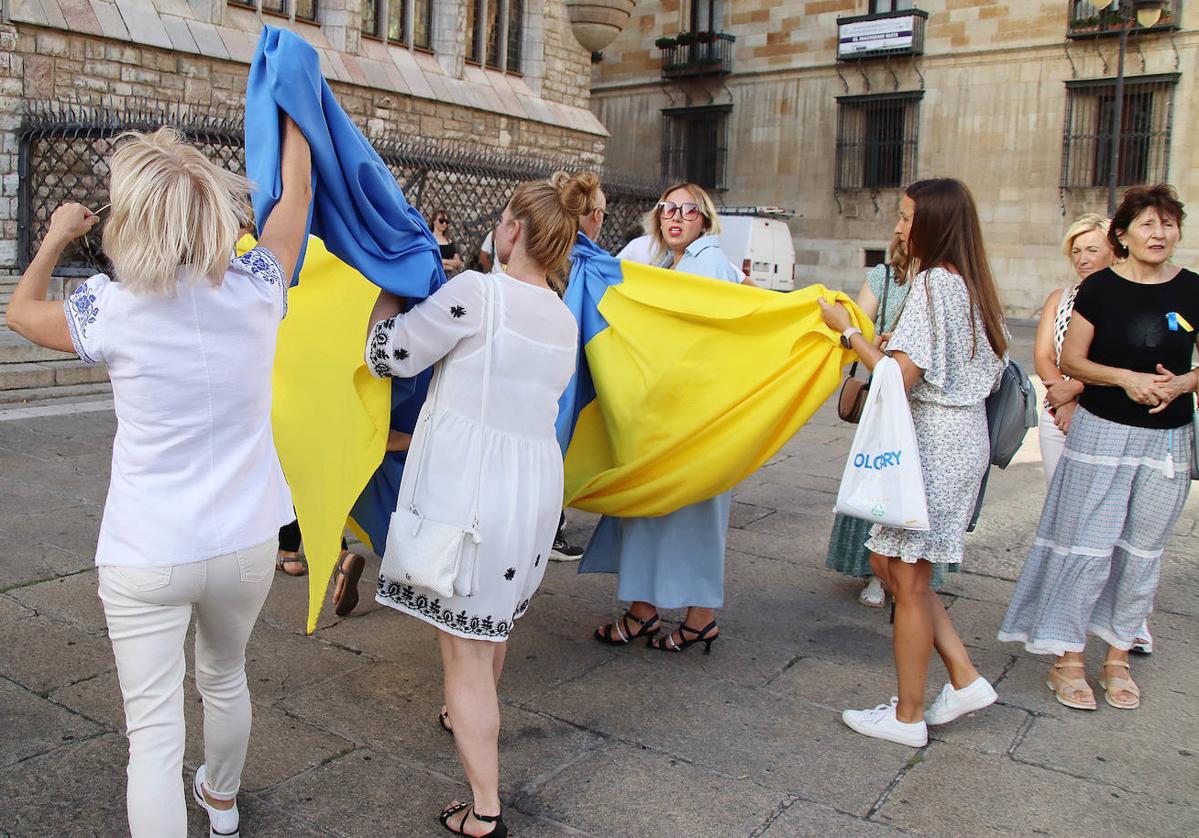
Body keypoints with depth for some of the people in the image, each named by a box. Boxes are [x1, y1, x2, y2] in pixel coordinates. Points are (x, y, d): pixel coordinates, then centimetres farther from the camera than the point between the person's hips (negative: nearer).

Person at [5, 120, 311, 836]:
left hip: (147, 556, -3)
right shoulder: (256, 290, -9)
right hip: (246, 542, 4)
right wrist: (292, 111, 24)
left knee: (154, 732, 5)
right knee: (225, 677, 28)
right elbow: (298, 192, 9)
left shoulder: (115, 310, -13)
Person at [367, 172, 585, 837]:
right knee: (491, 620, 28)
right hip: (537, 482, 8)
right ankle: (474, 720, 53)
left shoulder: (475, 292, -15)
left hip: (466, 479, -7)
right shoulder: (566, 321, 9)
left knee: (464, 647, 2)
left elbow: (390, 353, -7)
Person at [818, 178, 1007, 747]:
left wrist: (848, 331, -12)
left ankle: (907, 717, 13)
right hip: (966, 438, 10)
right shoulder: (973, 285, 13)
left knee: (907, 578, 1)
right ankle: (964, 679, 21)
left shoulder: (934, 283, -16)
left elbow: (900, 376, -21)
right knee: (891, 561, 17)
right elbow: (994, 370, 18)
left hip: (934, 442, -10)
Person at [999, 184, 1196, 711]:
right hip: (1101, 432, -3)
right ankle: (1067, 659, 11)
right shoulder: (1100, 288, -3)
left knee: (1143, 552, 10)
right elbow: (1070, 360, -3)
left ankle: (1117, 658, 24)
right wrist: (1125, 377, -17)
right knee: (1087, 547, -2)